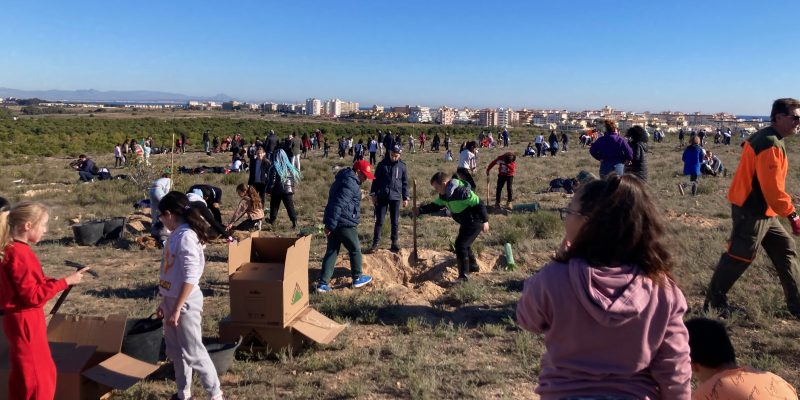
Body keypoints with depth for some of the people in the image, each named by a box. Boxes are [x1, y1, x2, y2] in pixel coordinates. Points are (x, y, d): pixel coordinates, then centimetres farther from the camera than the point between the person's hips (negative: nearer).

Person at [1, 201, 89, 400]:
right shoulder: (19, 254, -23)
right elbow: (33, 296, -23)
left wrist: (57, 281, 2)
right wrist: (65, 282, -19)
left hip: (26, 320, 9)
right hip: (24, 322, -9)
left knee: (44, 371, 20)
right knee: (33, 376, 3)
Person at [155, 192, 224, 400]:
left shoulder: (186, 237, -20)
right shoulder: (175, 235, 8)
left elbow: (190, 278, -24)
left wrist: (177, 309, -21)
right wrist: (164, 302, 19)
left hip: (185, 303, -9)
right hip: (172, 299, 9)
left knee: (193, 352, -1)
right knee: (175, 350, 17)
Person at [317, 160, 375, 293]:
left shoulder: (343, 179, 19)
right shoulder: (350, 183, -16)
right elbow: (338, 204, -24)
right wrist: (331, 225, -26)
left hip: (334, 223, 9)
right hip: (344, 223, -9)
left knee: (331, 252, 9)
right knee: (355, 250, 9)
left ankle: (323, 283, 7)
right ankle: (357, 278, 23)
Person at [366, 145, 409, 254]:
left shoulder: (402, 166, 2)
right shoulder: (382, 164, 0)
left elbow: (405, 183, 8)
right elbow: (376, 180, 2)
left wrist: (405, 198, 5)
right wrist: (373, 194, -2)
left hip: (395, 197, 1)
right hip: (382, 197, -1)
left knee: (395, 221, 7)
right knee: (379, 221, 1)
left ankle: (395, 242, 18)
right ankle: (375, 244, 4)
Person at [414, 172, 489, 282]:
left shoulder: (461, 191, -30)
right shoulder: (444, 195, 0)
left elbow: (478, 204, -27)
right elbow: (435, 205, 9)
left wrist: (485, 221, -24)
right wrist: (420, 210, -4)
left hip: (474, 222, -10)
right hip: (465, 223, 10)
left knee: (460, 245, -15)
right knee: (464, 244, 23)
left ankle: (464, 275, -10)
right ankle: (473, 266, 44)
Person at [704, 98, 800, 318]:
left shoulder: (765, 138, 12)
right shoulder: (770, 146, -21)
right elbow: (773, 190, -24)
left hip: (762, 211, 11)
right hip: (752, 211, -11)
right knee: (739, 257, -1)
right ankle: (714, 301, 12)